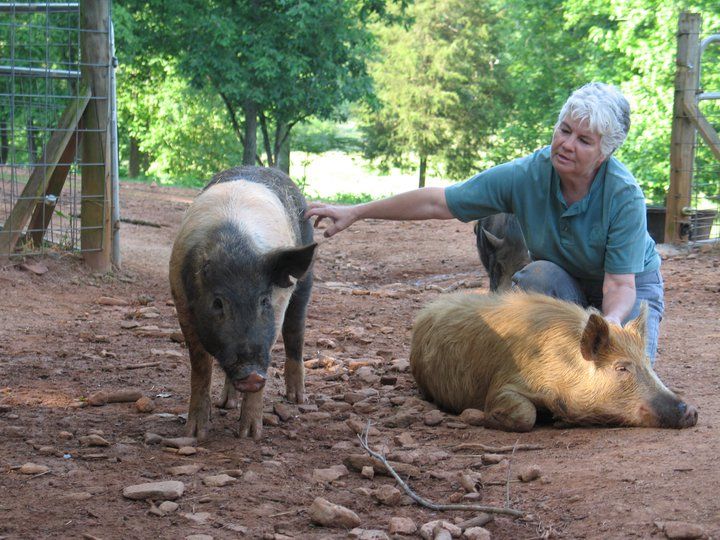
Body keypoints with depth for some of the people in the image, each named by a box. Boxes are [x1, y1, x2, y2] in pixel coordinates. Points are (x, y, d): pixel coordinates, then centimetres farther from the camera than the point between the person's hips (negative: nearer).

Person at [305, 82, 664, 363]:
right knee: (539, 274, -33)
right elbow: (437, 202, -18)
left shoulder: (625, 196, -29)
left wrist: (610, 322, -53)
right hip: (561, 283, 2)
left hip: (630, 286, -2)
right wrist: (355, 212, -19)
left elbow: (619, 284, -30)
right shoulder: (529, 174, -23)